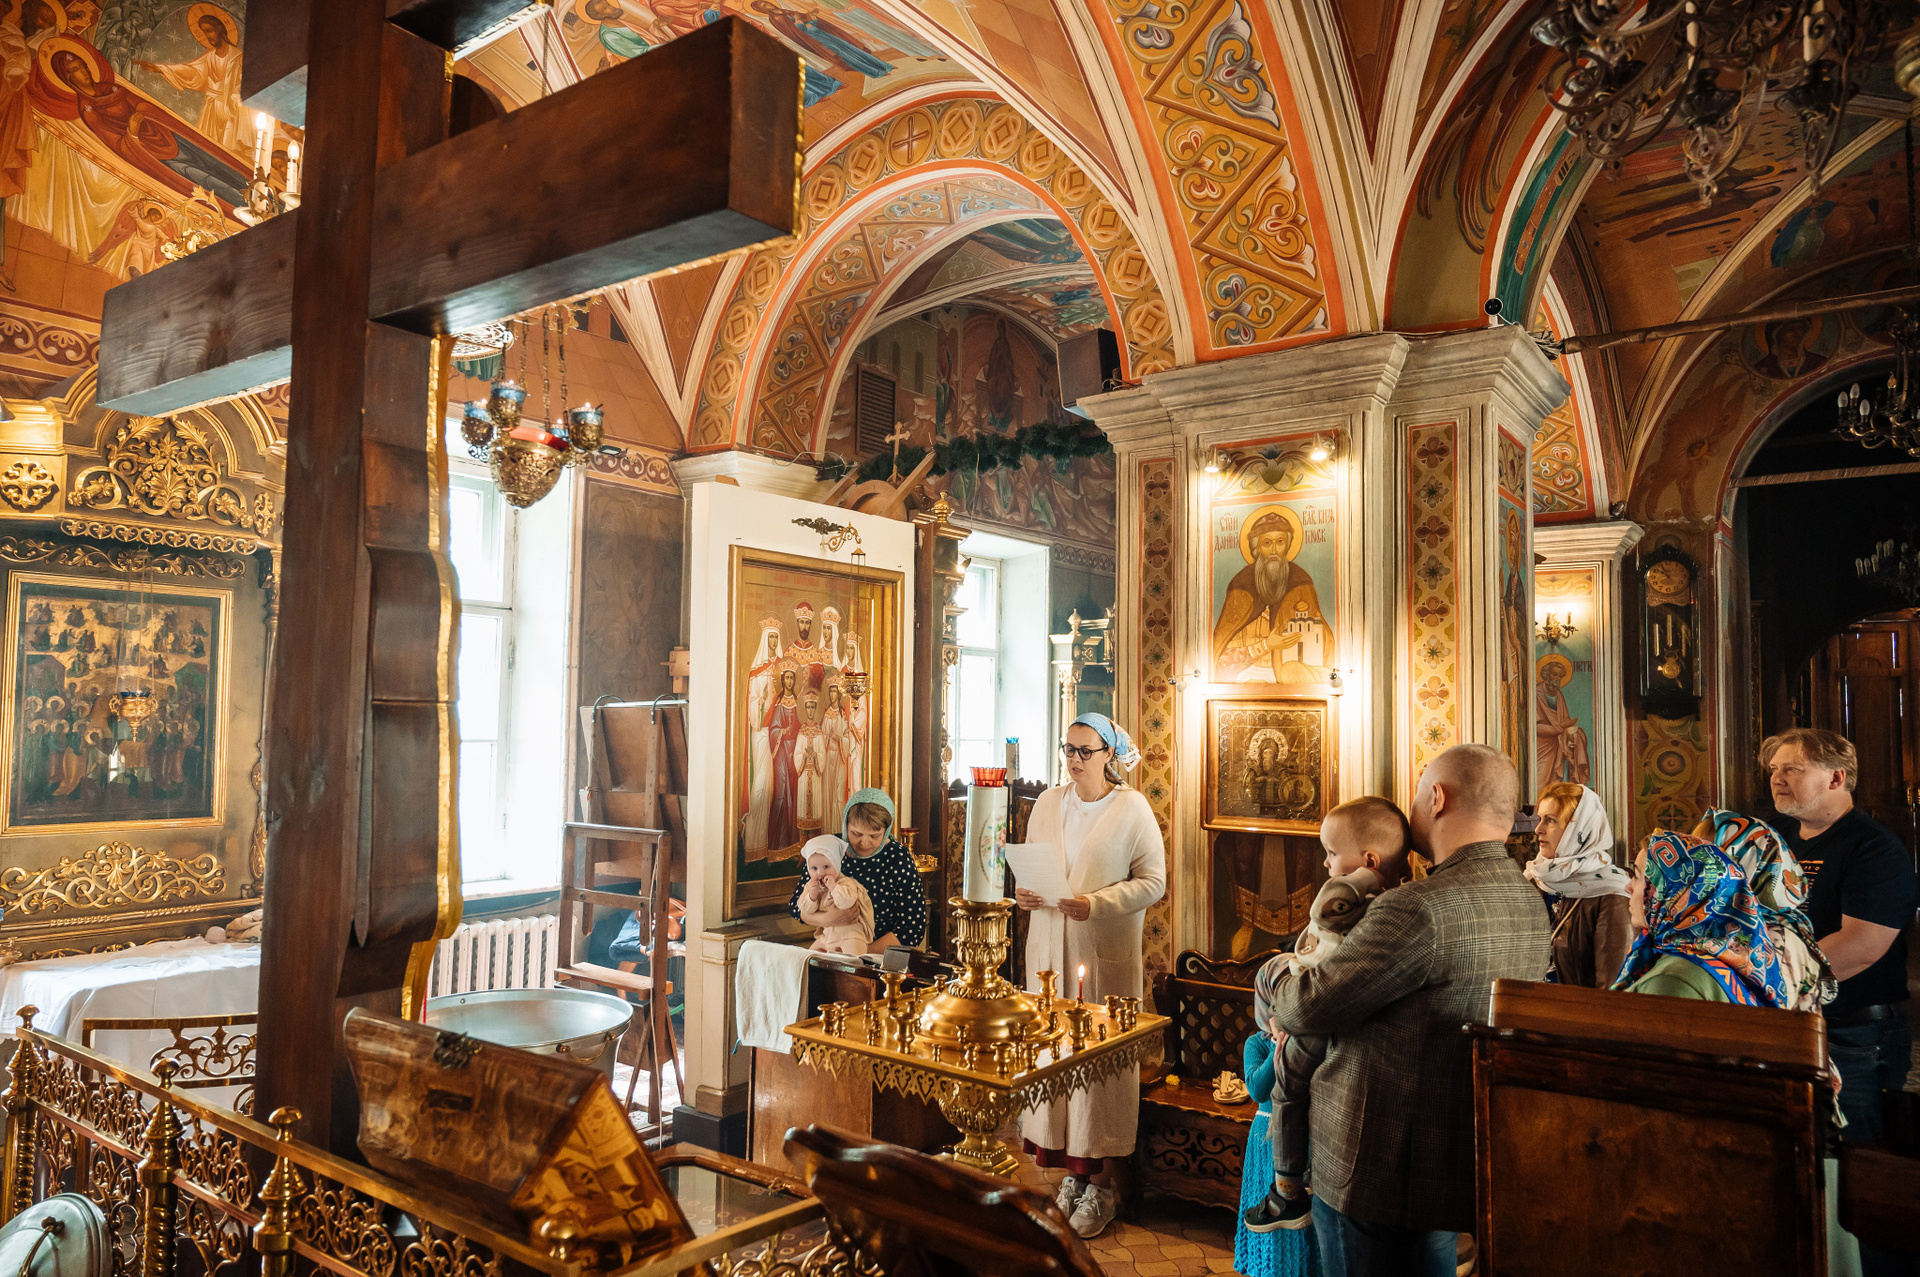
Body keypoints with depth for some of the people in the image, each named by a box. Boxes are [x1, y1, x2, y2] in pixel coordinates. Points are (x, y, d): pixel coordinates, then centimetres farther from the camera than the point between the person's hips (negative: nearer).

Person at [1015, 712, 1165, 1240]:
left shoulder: (1132, 808, -5)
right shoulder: (1047, 804, 9)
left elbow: (1153, 881, -8)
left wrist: (1094, 904, -18)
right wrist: (1024, 892, -3)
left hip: (1106, 955, -4)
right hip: (1049, 949, 4)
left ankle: (1100, 1183, 13)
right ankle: (1071, 1171, 20)